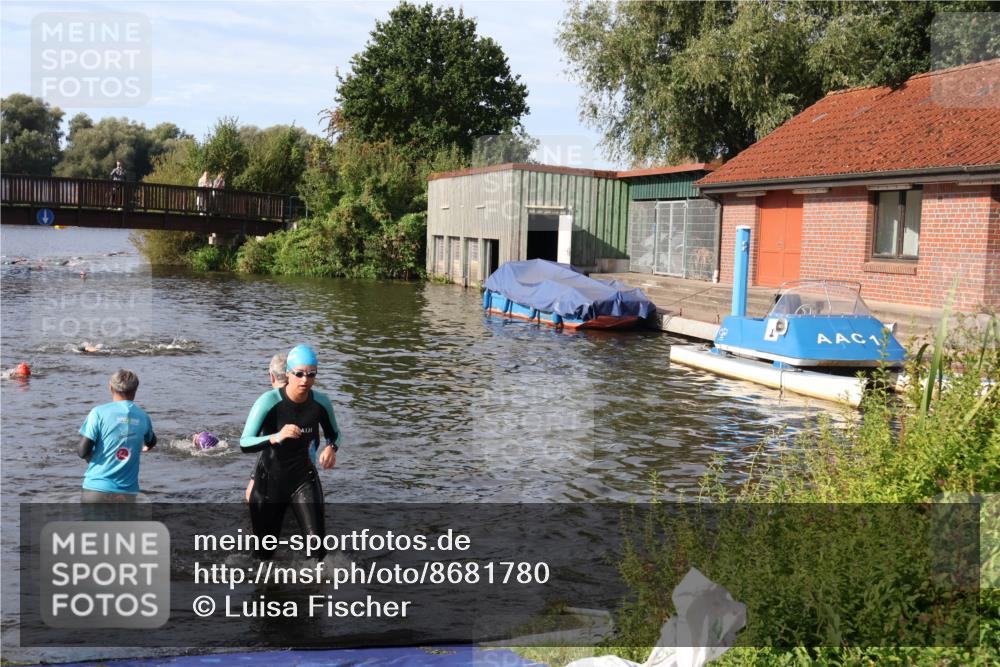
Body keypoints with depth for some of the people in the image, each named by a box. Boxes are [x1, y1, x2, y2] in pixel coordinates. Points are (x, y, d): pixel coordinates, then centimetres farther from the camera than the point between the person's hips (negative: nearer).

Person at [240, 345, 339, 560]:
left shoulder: (321, 403, -10)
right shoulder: (269, 402, -22)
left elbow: (334, 434, 8)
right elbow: (244, 443, -28)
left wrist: (331, 447, -16)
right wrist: (276, 438, -46)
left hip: (304, 479, 2)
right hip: (269, 481, -2)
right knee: (265, 551, 12)